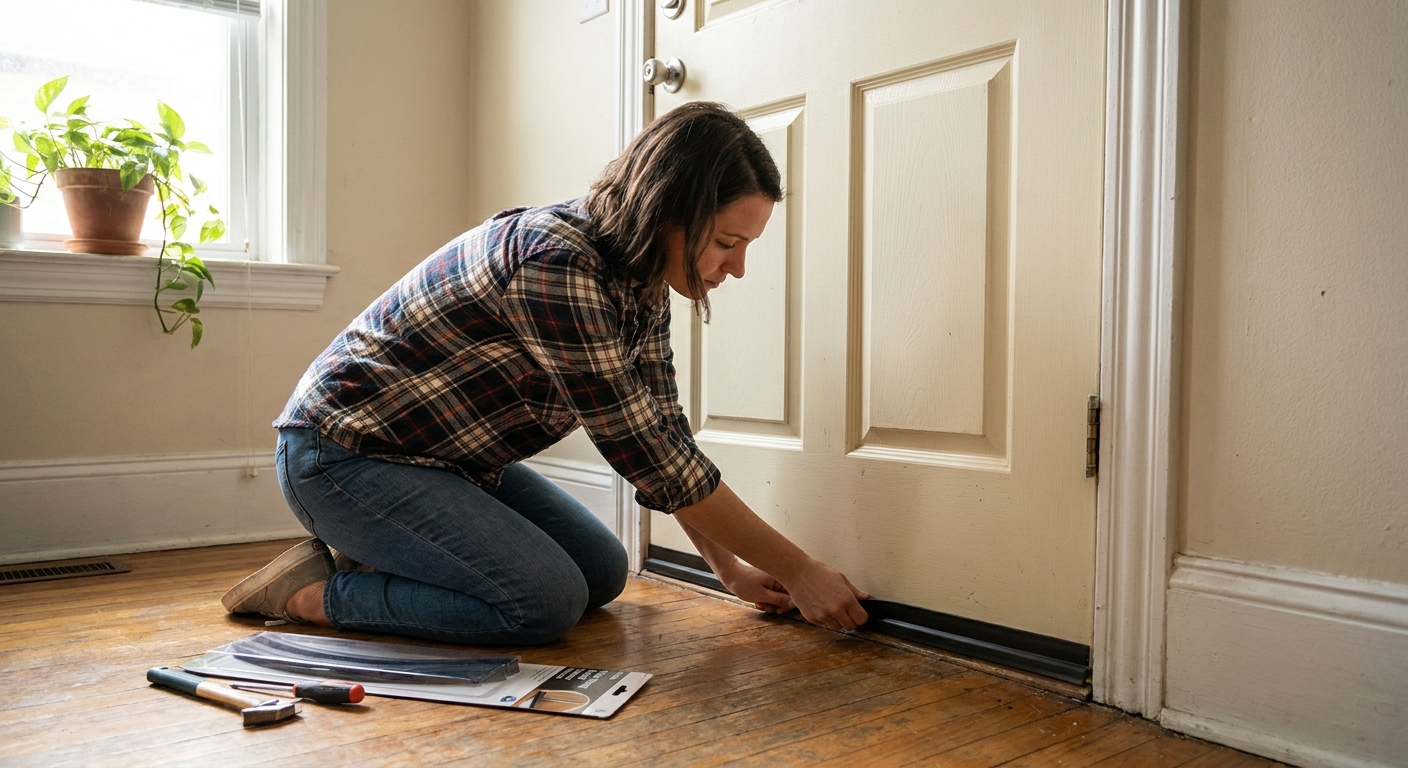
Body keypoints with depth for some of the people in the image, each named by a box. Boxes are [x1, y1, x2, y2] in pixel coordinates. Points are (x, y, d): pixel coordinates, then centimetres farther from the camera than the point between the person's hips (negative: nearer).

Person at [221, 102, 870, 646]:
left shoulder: (638, 276, -3)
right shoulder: (554, 263, -31)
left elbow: (663, 434, 4)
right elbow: (648, 453, -29)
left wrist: (729, 567, 3)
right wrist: (798, 570, -20)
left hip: (453, 456, 9)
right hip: (342, 451, -9)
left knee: (603, 573, 6)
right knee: (547, 602, -21)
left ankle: (380, 555, 14)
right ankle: (311, 590, -4)